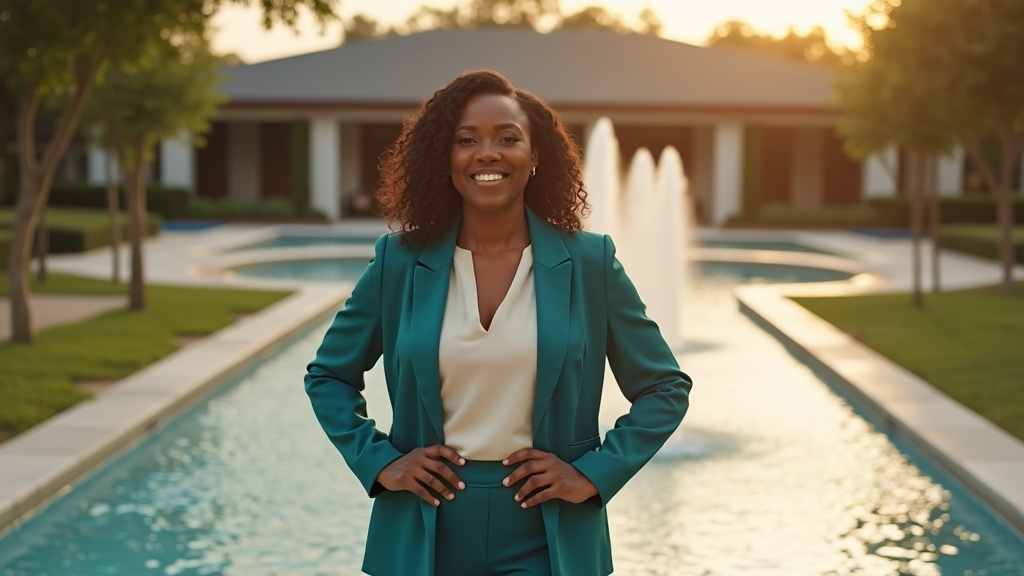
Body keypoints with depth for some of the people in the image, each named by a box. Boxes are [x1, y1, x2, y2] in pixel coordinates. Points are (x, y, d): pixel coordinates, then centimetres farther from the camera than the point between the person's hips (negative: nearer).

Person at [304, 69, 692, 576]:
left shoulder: (589, 263, -3)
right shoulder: (400, 262, 0)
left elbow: (665, 387, 4)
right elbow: (327, 375, 12)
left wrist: (595, 472, -6)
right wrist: (378, 461, 0)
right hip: (425, 535, 1)